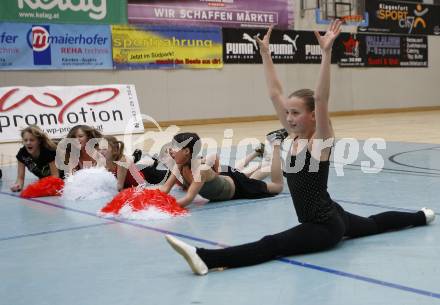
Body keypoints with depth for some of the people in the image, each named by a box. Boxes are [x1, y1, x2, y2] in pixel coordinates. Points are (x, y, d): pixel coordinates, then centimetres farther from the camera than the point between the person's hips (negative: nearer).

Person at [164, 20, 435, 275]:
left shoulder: (321, 140, -18)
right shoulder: (294, 135, 1)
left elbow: (321, 98, -32)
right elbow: (275, 93, 0)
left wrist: (327, 52, -40)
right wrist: (265, 54, -3)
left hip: (327, 225, -10)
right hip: (329, 219, 10)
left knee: (271, 245, -31)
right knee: (372, 224, 35)